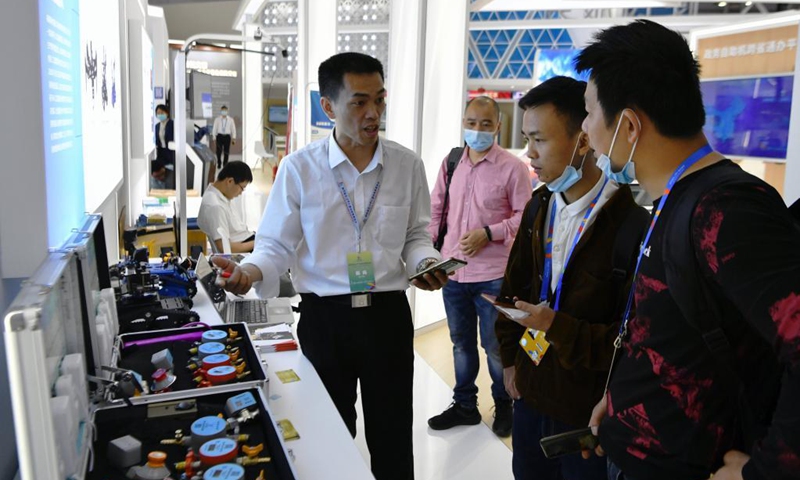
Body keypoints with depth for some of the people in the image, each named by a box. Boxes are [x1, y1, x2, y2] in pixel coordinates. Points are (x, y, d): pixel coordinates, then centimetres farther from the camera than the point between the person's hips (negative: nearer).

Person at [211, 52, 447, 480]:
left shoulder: (407, 165, -1)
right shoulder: (299, 168, -7)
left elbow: (416, 235, 9)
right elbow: (277, 245, -3)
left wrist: (424, 263, -11)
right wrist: (251, 270, -23)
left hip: (388, 314, 1)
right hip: (324, 316, -1)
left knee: (392, 436, 15)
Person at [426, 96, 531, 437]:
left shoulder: (512, 167, -8)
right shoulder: (451, 162, 7)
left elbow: (524, 216, -7)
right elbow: (436, 210, 11)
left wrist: (488, 233, -18)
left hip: (492, 275, -5)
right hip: (452, 270, 5)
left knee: (495, 346, 8)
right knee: (461, 343, 18)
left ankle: (504, 405, 31)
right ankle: (464, 405, 34)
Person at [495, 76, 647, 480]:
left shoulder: (632, 226, -23)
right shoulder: (539, 206, 2)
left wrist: (558, 327, -26)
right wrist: (510, 358, 10)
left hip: (590, 409, -6)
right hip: (531, 391, 6)